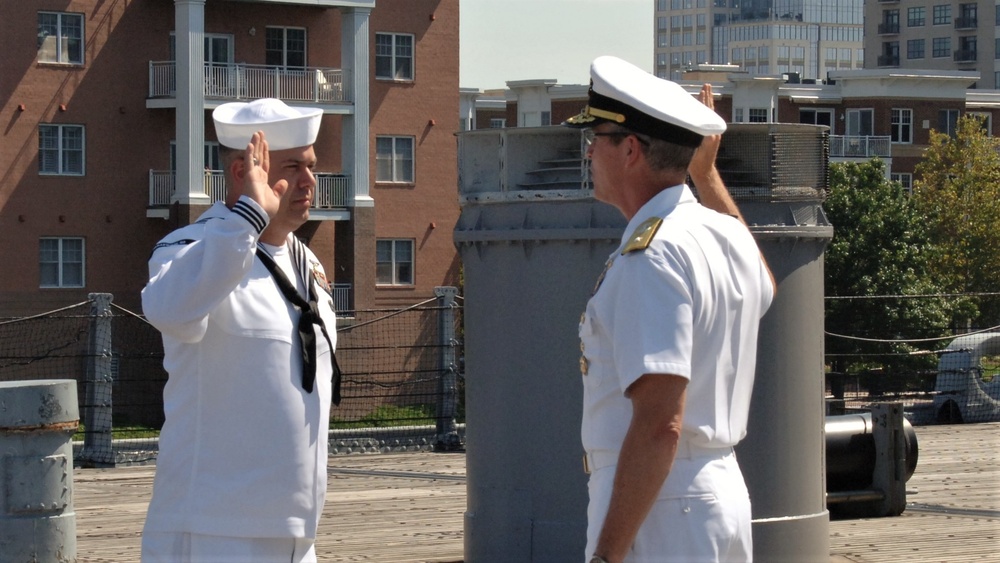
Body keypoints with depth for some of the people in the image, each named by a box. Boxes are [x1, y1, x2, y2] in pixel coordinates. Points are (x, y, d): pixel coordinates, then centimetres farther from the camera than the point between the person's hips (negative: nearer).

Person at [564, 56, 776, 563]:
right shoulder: (725, 236, 11)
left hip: (658, 509, -10)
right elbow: (763, 289, 39)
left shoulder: (650, 258, -17)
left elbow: (660, 425, -25)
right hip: (723, 494, 10)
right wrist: (707, 174, 43)